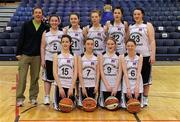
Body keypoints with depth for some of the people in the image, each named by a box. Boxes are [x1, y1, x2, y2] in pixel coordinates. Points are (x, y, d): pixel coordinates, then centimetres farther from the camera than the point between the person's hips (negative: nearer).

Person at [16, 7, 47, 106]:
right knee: (22, 77, -3)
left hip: (37, 56, 2)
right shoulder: (26, 25, 0)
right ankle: (20, 98, 5)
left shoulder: (44, 27, 3)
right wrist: (18, 53, -5)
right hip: (25, 55, -1)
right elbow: (21, 39, -1)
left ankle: (33, 97, 20)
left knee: (35, 78, 8)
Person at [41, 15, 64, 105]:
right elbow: (42, 47, 1)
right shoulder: (45, 33, 2)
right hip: (49, 59, -1)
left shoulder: (62, 32, 3)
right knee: (48, 78, 4)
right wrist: (42, 60, -5)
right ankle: (47, 97, 12)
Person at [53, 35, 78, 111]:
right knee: (58, 108, -2)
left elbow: (75, 73, -1)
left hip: (70, 86, 1)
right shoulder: (56, 55, 2)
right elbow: (55, 72, -4)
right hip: (59, 85, -1)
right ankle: (56, 104, 31)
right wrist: (60, 87, -12)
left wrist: (71, 87, -10)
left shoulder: (74, 56, 4)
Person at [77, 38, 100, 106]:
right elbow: (80, 73, -6)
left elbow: (97, 72, 3)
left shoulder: (96, 57, 4)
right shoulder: (81, 57, -2)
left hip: (93, 85, 1)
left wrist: (97, 85, -5)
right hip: (83, 85, -1)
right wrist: (83, 86, -11)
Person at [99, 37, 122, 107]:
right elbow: (101, 71, -1)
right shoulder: (102, 55, 4)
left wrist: (116, 87, -11)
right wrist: (107, 85, -10)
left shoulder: (119, 56, 2)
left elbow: (120, 72, -3)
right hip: (105, 85, 0)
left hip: (116, 85, 0)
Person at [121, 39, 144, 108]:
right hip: (127, 83, -1)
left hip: (137, 83, 1)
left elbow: (138, 72, -10)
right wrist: (128, 87, -21)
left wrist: (137, 87, -19)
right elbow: (125, 73, -14)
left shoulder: (140, 56, -3)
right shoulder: (123, 57, -7)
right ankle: (122, 97, 30)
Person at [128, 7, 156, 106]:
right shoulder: (130, 27, 12)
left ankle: (145, 98, 13)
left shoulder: (148, 26, -2)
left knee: (145, 78, 2)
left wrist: (153, 55, -17)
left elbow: (152, 41, -8)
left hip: (145, 56, -4)